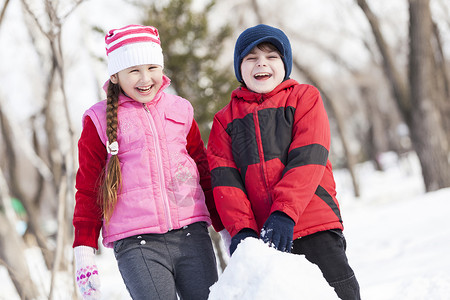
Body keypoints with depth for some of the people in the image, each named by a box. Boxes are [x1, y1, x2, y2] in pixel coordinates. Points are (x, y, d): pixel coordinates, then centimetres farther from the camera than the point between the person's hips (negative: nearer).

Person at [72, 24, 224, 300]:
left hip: (192, 235, 3)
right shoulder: (100, 121, 5)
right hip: (136, 245, -3)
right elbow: (87, 190, 8)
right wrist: (84, 251, 3)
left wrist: (226, 228, 22)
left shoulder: (180, 111, 13)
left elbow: (205, 171, 22)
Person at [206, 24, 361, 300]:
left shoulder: (305, 97, 9)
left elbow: (307, 159, -5)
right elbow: (224, 178, 4)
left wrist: (284, 213, -18)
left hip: (314, 227, -2)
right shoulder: (225, 119, 16)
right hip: (259, 236, 2)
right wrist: (241, 229, -12)